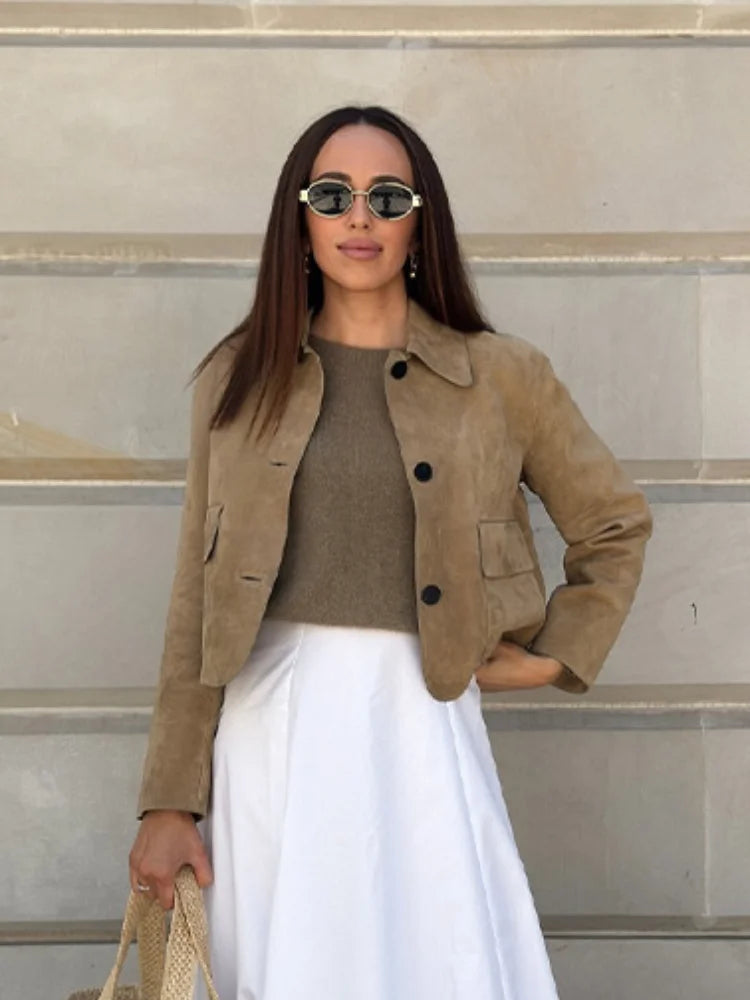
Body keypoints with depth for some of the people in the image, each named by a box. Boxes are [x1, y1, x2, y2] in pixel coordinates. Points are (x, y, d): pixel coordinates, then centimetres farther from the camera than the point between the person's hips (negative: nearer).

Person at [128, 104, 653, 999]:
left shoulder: (501, 375, 2)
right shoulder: (240, 377, 5)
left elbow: (615, 525, 16)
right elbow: (197, 601, 4)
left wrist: (556, 658, 5)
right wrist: (171, 800, 0)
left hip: (418, 723, -1)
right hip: (271, 725, 1)